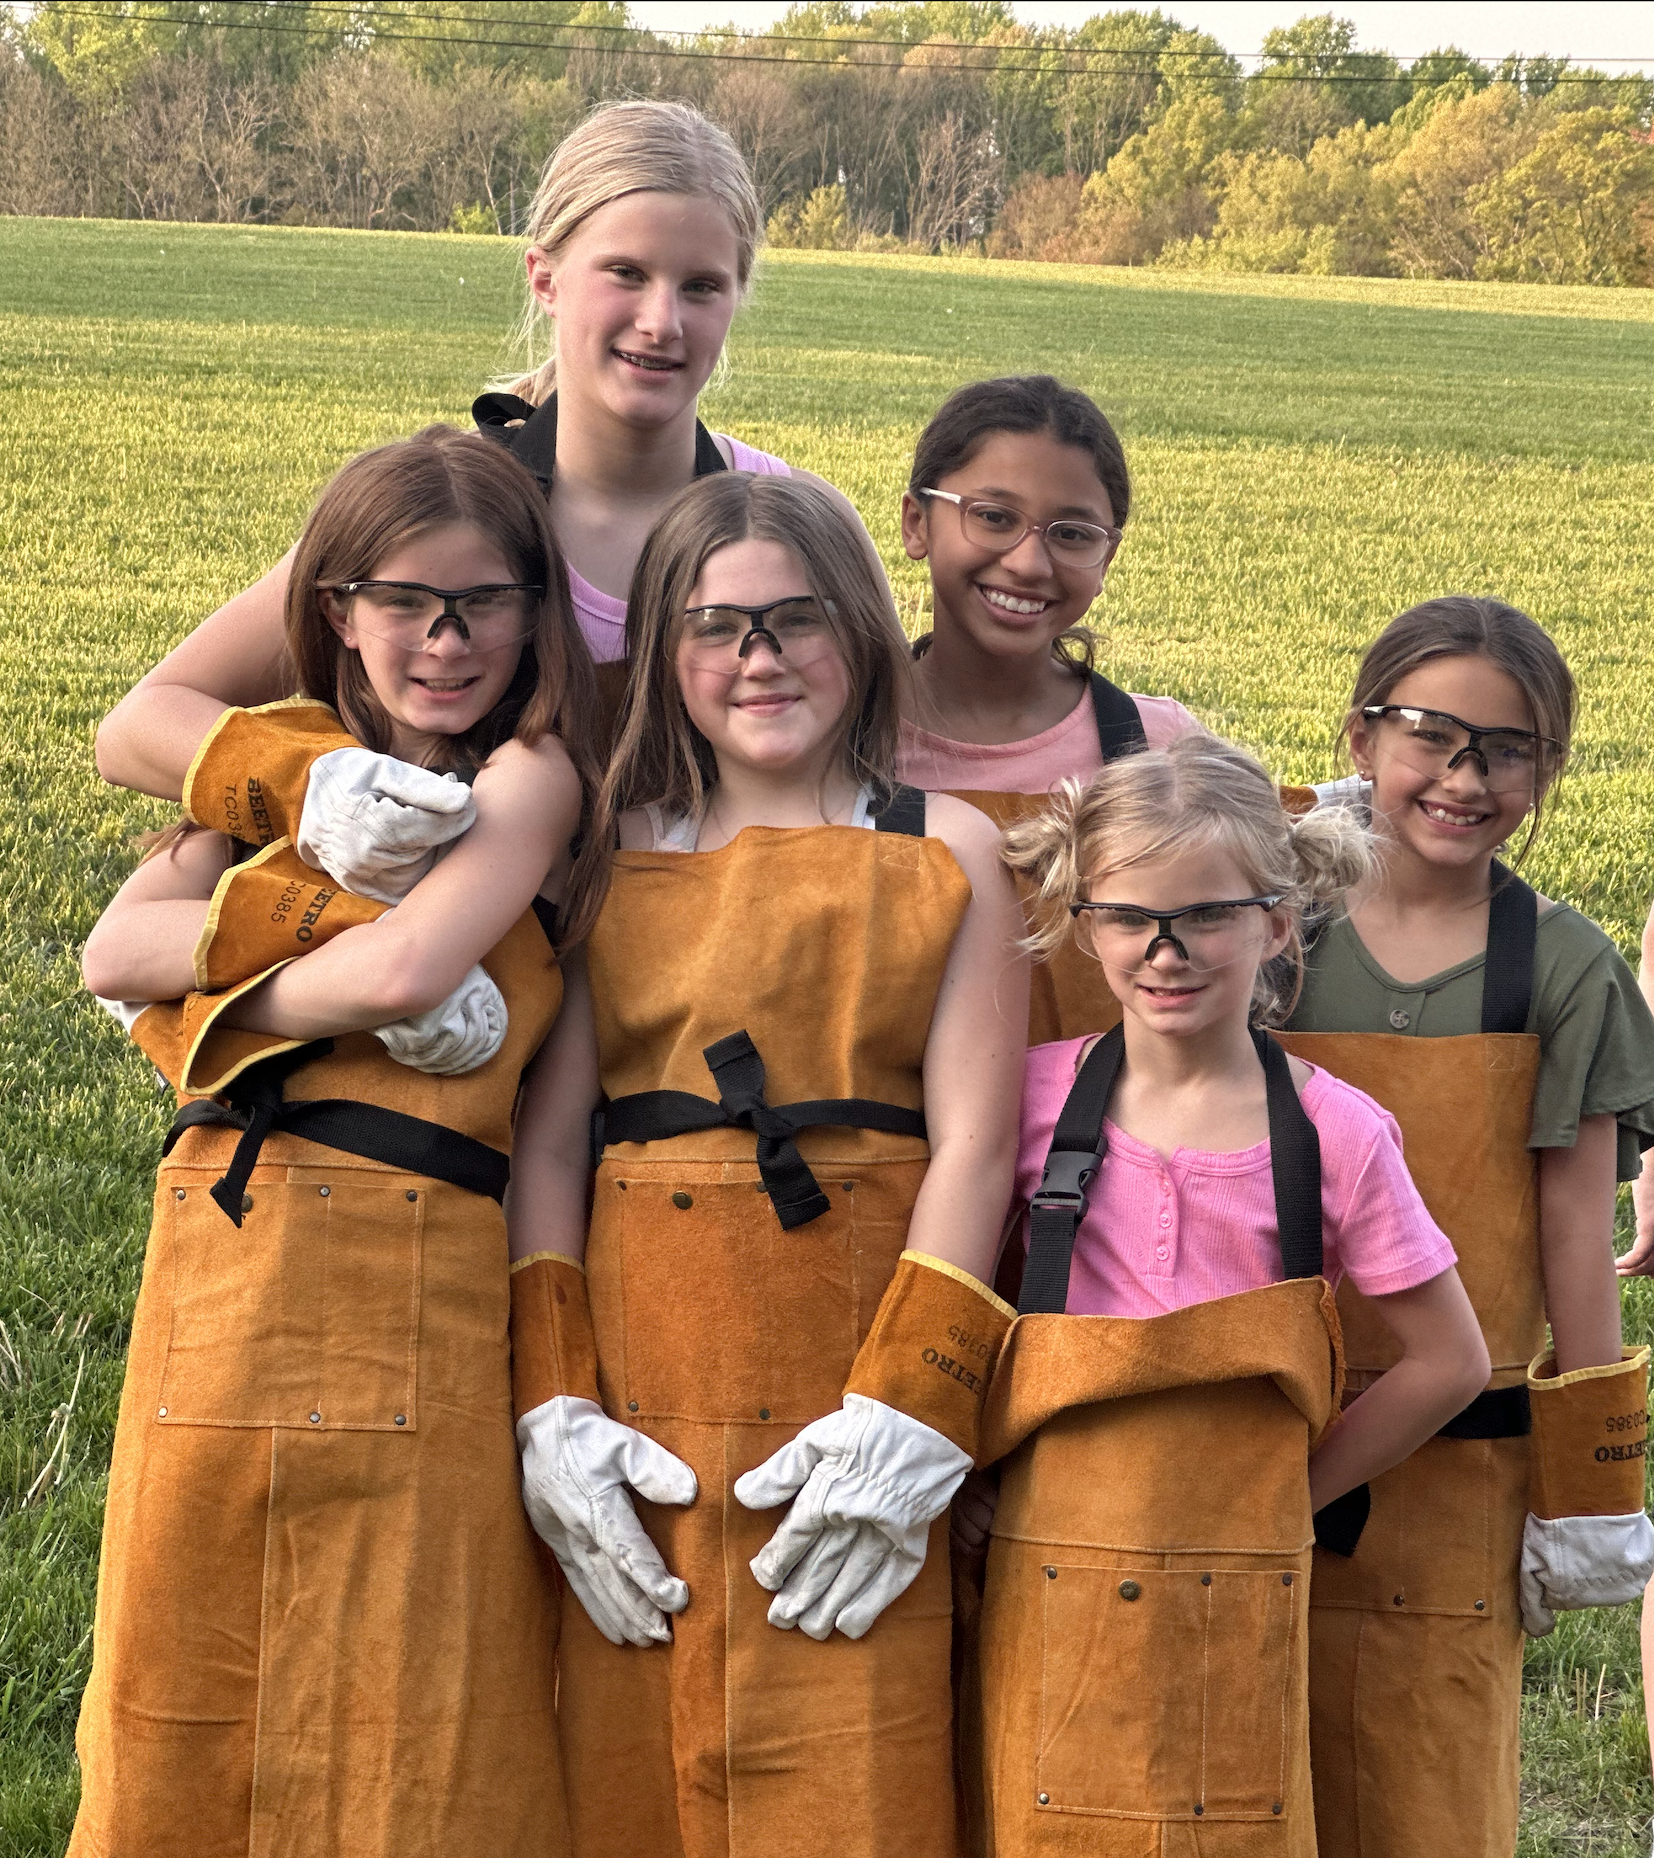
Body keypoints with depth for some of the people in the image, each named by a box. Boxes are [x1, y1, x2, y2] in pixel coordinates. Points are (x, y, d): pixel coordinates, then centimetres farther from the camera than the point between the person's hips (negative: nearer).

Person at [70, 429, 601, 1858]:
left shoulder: (533, 776, 2)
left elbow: (405, 971, -15)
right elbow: (114, 954, 0)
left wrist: (223, 995, -1)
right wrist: (337, 884, -8)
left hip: (422, 1290, -4)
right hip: (222, 1270, 4)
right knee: (189, 1724, 10)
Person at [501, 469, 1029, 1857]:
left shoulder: (945, 853, 8)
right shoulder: (607, 856, 12)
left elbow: (974, 1146, -1)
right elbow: (546, 1139, 6)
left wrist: (907, 1420, -11)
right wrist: (555, 1409, -5)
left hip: (858, 1405, -2)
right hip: (641, 1414, 2)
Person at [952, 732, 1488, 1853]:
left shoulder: (1335, 1133, -4)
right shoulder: (1036, 1096, 0)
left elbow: (1448, 1361, 3)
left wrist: (1292, 1493, 3)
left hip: (1233, 1594, -1)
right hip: (1050, 1583, 1)